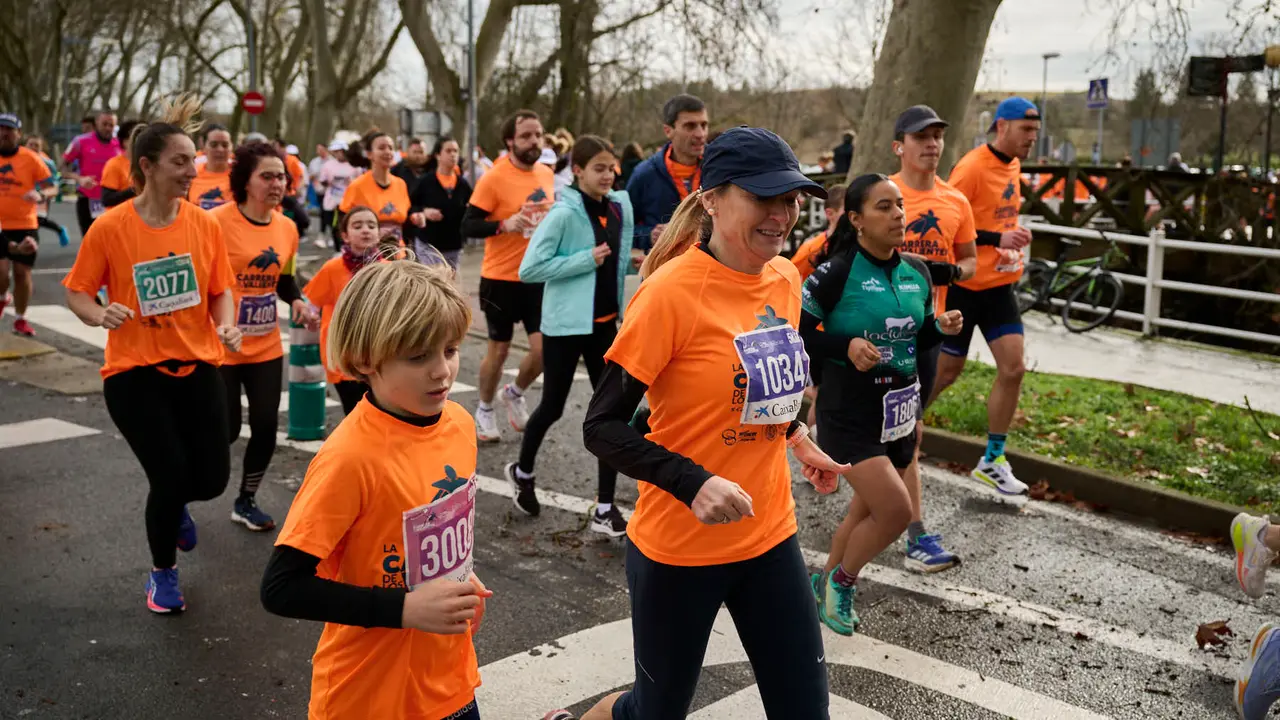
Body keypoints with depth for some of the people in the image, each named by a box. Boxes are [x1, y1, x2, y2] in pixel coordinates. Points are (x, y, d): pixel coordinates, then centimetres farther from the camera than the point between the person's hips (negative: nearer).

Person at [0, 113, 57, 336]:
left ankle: (20, 320, 19)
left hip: (25, 226, -1)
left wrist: (40, 195, -24)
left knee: (22, 273, 4)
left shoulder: (31, 158, -4)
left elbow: (53, 188, -3)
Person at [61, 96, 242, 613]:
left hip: (197, 365, 3)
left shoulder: (205, 224, -2)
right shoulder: (109, 228, -10)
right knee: (171, 474, -7)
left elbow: (221, 291, 8)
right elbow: (77, 293, 1)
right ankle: (162, 574, 22)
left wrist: (226, 325, -12)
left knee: (211, 479, 1)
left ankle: (170, 503, 42)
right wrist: (101, 315, -20)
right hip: (134, 371, -3)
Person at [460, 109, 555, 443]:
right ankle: (485, 410, 31)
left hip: (539, 277, 5)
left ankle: (515, 393, 29)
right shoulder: (493, 178, -14)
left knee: (544, 349, 0)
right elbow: (468, 226, -15)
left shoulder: (547, 174, 5)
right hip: (502, 278, -4)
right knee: (499, 349, 8)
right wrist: (504, 225, -28)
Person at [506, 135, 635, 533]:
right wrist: (586, 260, -20)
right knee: (553, 406, 10)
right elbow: (529, 268, -19)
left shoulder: (620, 207, 3)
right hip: (565, 324, -5)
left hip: (604, 322, 5)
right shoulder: (564, 214, -16)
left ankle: (605, 507, 9)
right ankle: (522, 471, 38)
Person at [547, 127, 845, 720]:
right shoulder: (671, 292, -20)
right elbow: (602, 427, -18)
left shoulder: (784, 279, 0)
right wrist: (694, 484, -29)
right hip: (679, 549, -5)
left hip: (769, 535, 6)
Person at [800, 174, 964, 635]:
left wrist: (941, 328, -6)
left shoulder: (916, 272, 4)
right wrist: (846, 346, -26)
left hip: (900, 413, 7)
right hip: (850, 416, -7)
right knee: (896, 511, -15)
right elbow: (795, 331, -14)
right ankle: (841, 579, 13)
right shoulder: (836, 273, -15)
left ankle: (827, 587, 40)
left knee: (868, 509, 17)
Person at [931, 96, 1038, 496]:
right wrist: (997, 239, -24)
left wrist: (1012, 241, 6)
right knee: (946, 370, 4)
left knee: (1013, 369, -2)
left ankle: (992, 461, 10)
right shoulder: (972, 168, -17)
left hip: (999, 286, 7)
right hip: (963, 286, -7)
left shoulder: (1013, 166, 9)